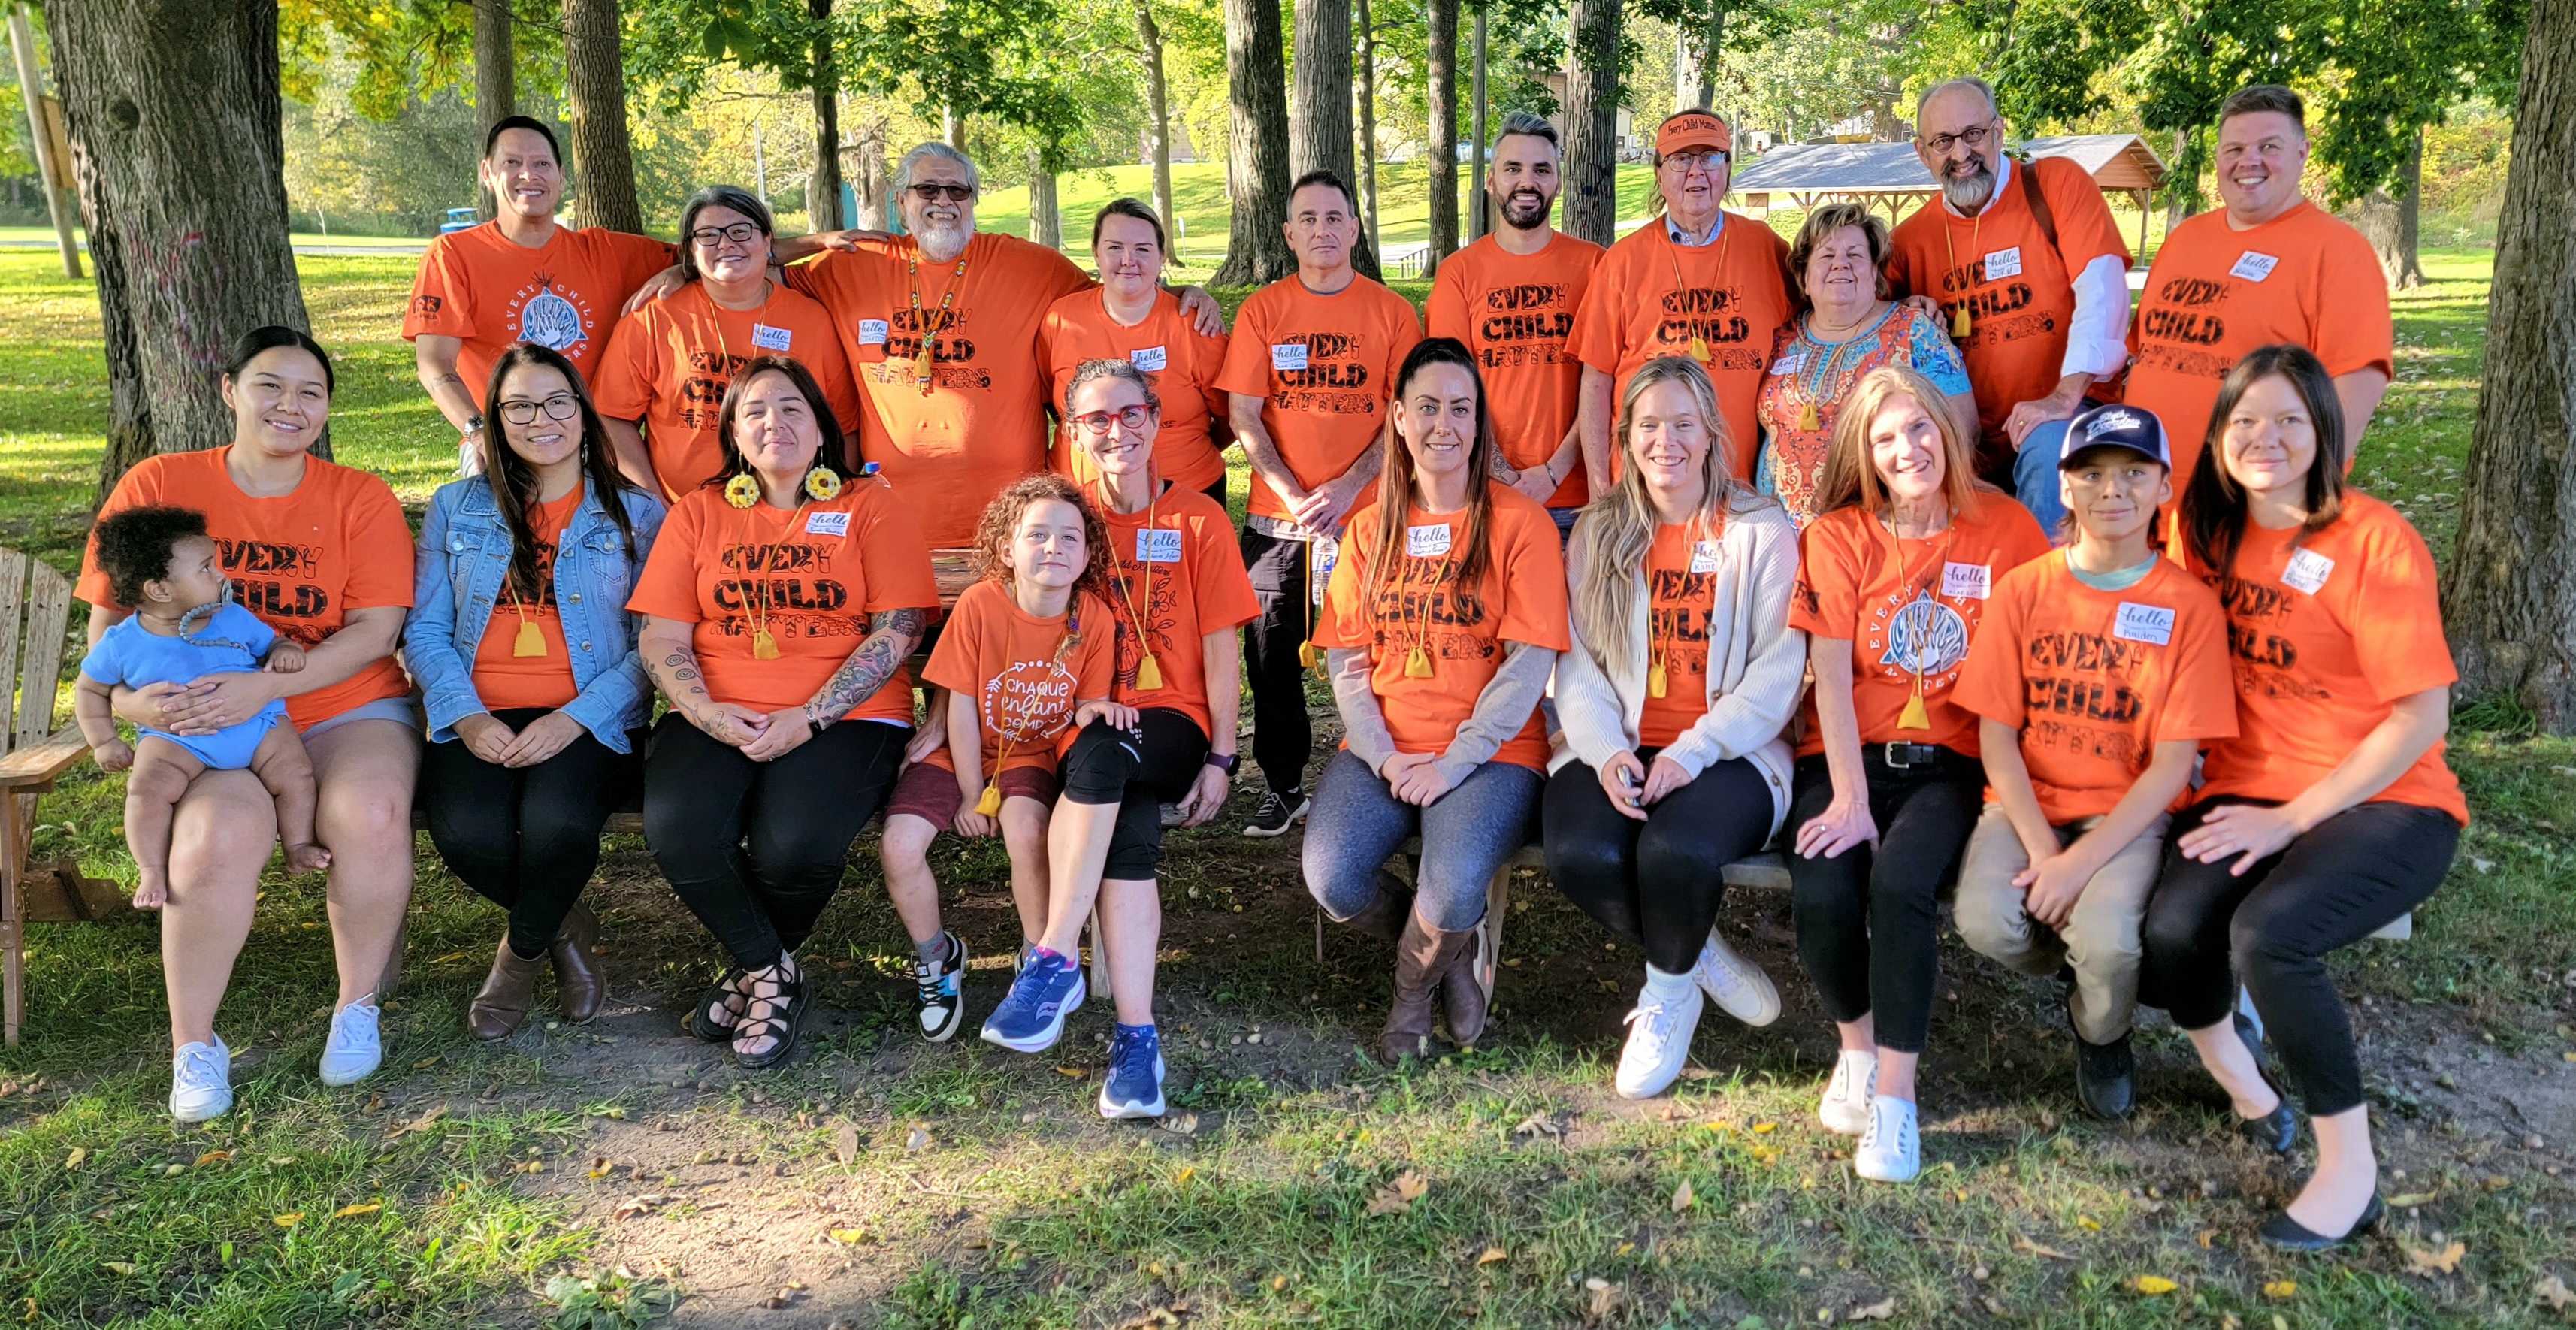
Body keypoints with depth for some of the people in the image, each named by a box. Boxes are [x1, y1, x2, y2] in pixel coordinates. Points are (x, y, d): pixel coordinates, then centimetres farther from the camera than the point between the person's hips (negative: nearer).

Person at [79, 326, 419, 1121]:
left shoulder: (359, 498, 3)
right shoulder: (157, 485, 6)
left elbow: (377, 630, -6)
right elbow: (107, 620, 7)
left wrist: (269, 686, -20)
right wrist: (130, 699, -15)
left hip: (347, 708, 0)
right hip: (200, 727, 0)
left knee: (371, 814, -33)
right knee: (220, 835, -32)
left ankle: (358, 1004, -7)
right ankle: (193, 1043, -9)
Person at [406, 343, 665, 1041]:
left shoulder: (637, 515, 7)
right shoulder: (456, 508, 14)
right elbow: (425, 630, 8)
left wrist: (575, 718, -15)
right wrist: (467, 717, -10)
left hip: (590, 719, -2)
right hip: (480, 717, 2)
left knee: (557, 822, -33)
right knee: (466, 832, -28)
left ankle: (522, 950, 2)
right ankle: (566, 928, 6)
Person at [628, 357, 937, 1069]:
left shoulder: (872, 504, 7)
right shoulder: (699, 512, 15)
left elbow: (897, 630, -2)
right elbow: (660, 637, 9)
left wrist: (809, 717, -14)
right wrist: (704, 712, -12)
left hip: (845, 715, -2)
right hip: (719, 716, 3)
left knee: (794, 846, -30)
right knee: (677, 832, -28)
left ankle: (753, 973, 6)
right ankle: (774, 974, -1)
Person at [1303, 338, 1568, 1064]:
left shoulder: (1519, 522, -1)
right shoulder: (1371, 528, 13)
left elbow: (1529, 663, -7)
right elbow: (1346, 661, 8)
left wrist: (1453, 763, -14)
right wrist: (1384, 757, -8)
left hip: (1492, 750, -4)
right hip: (1382, 749, 4)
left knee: (1453, 892, -30)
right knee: (1330, 880, -23)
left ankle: (1415, 984, 8)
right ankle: (1455, 953, 9)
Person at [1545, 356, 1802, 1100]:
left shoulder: (1761, 532, 4)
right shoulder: (1598, 532, 13)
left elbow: (1777, 673, -4)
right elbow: (1578, 661, 5)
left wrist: (1695, 751, -17)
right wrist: (1606, 751, -13)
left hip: (1730, 753, -2)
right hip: (1615, 750, 3)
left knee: (1677, 849, -34)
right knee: (1581, 856, -29)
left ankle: (1669, 990, 0)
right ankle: (1702, 957, 1)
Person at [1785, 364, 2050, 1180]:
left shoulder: (2006, 529, 4)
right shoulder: (1837, 536, 3)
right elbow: (1831, 677, -4)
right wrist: (1849, 799, -13)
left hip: (1951, 765, -1)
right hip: (1848, 755, 1)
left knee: (1900, 883, -31)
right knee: (1822, 895, -26)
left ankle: (1894, 1098, -17)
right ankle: (1857, 1049, 4)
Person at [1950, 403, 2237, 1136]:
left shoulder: (2190, 605, -4)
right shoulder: (2023, 588, 1)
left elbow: (2173, 762, -8)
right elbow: (1996, 731, -1)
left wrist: (2082, 860, -18)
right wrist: (2041, 846, -15)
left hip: (2127, 812, -1)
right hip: (2026, 802, 2)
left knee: (2106, 940, -30)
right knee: (1986, 922, -27)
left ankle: (2101, 1034, 10)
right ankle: (2080, 968, 12)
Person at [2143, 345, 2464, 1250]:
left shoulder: (2375, 540, -11)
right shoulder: (2205, 532, 6)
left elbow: (2422, 715, -12)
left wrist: (2292, 817, -16)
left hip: (2384, 804, -4)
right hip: (2247, 795, 4)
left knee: (2265, 933, -31)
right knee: (2171, 928, -25)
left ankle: (2351, 1168, -11)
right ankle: (2242, 1086, 6)